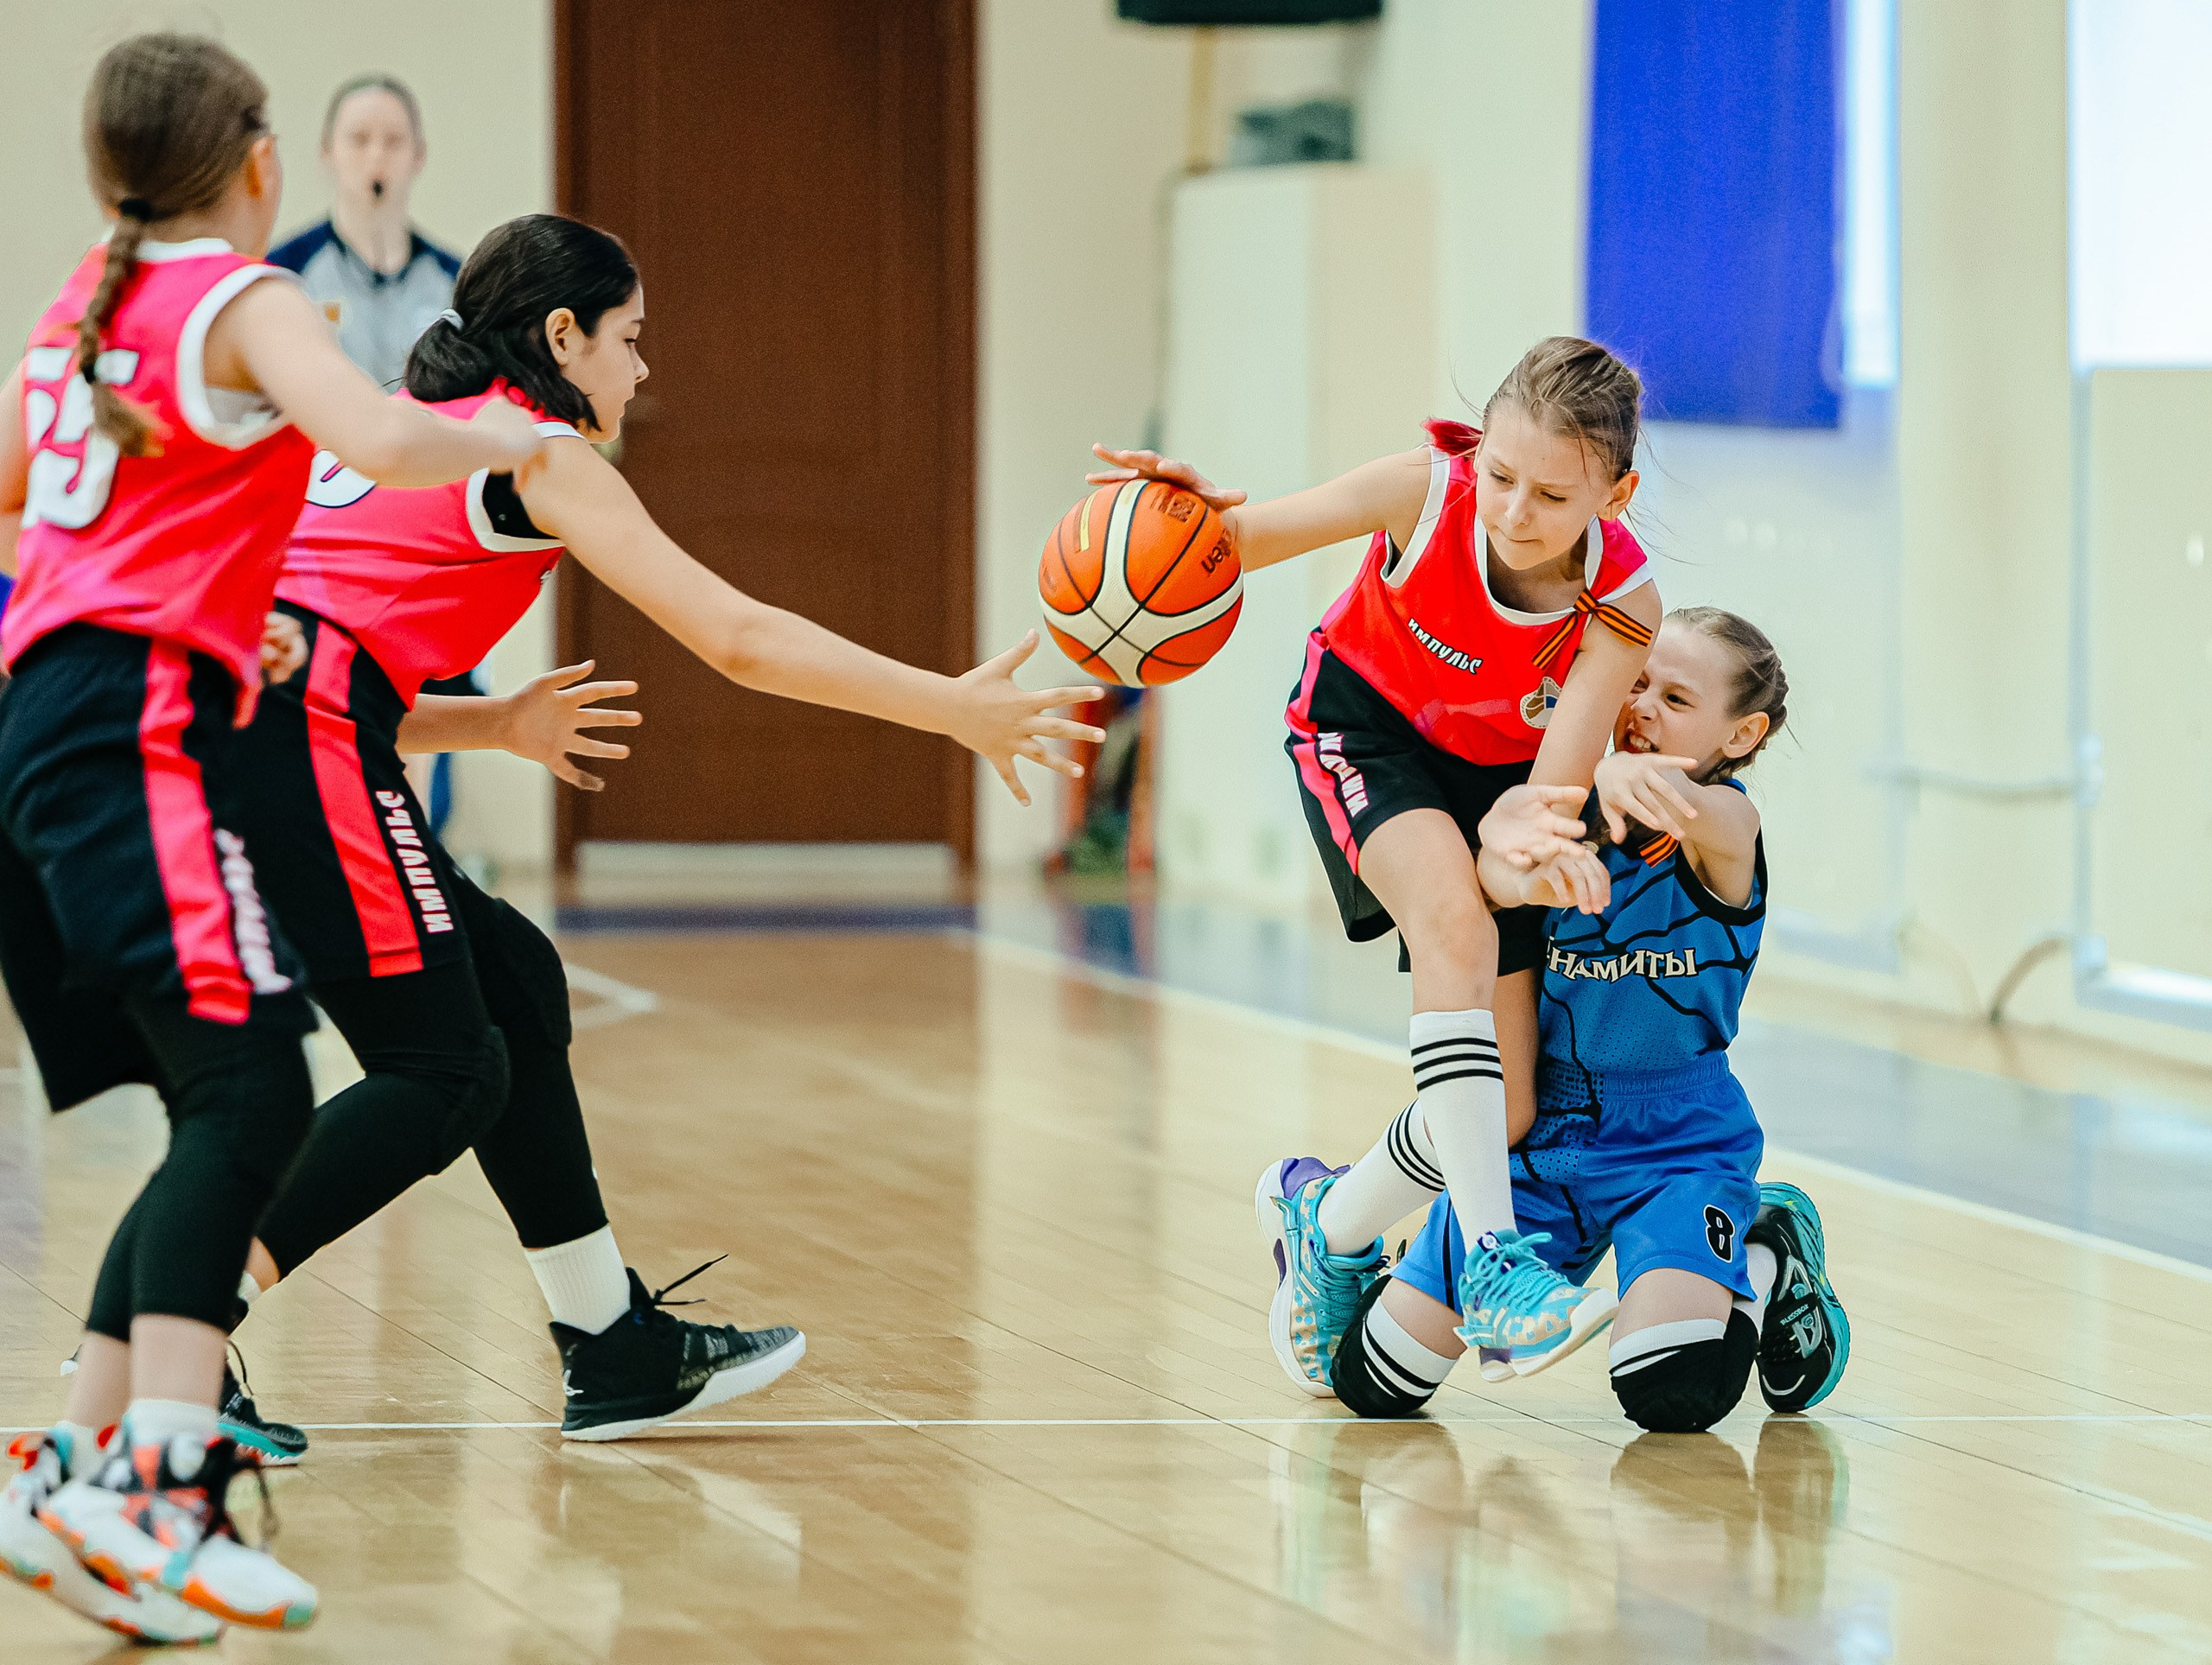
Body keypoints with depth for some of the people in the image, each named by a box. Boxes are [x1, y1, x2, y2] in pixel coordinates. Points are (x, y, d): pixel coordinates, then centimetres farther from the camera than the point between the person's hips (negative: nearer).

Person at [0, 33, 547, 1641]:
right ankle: (160, 1488, -31)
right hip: (142, 728, -9)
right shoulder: (245, 301, -2)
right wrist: (503, 442, 0)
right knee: (249, 1096, -17)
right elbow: (383, 442, -21)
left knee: (224, 1119, 10)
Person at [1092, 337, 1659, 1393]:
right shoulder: (1427, 491, -30)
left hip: (1498, 771, 2)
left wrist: (1530, 823, -56)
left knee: (1502, 1103, -3)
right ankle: (1488, 1253, -37)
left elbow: (1555, 783, -32)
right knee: (1453, 911, -34)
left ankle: (1333, 1221, 29)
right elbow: (1250, 538, -19)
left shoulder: (1620, 605, -28)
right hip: (1366, 722, -2)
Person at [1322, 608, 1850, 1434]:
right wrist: (1531, 873, -51)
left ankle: (1766, 1268, 6)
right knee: (1370, 1382, -1)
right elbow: (1491, 862, -25)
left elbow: (1686, 811, -38)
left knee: (1673, 1389, -28)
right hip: (1537, 1129, 4)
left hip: (1676, 1145, -4)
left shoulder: (1725, 825, -13)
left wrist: (1615, 778, -63)